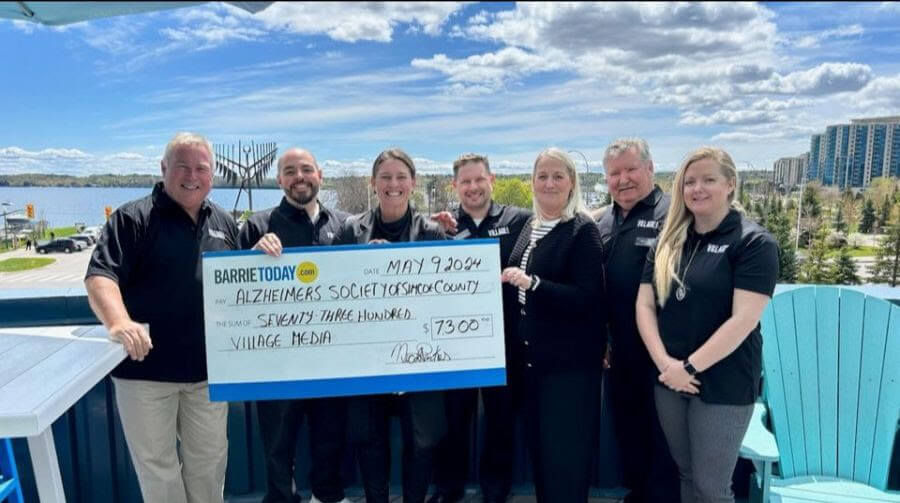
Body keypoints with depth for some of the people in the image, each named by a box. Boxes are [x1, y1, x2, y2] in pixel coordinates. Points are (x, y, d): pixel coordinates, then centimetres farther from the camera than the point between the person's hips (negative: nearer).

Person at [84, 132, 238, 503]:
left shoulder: (224, 223, 9)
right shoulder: (133, 218, -7)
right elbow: (100, 276, -18)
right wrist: (118, 321, -34)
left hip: (209, 368, 4)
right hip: (146, 366, -4)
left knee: (209, 459, 19)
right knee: (156, 464, 12)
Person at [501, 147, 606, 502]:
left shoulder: (583, 230, -12)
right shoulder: (529, 228, 10)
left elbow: (589, 297, -20)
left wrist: (532, 283, -27)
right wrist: (507, 281, 1)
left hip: (568, 360, -7)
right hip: (530, 355, 7)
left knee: (565, 451, 4)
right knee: (538, 444, 19)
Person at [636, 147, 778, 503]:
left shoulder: (753, 243, -9)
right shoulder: (668, 241, 7)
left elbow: (744, 319, -17)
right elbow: (644, 304, 3)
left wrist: (691, 367, -17)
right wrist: (664, 362, -11)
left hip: (722, 385, -5)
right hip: (669, 380, 5)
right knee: (686, 474, 18)